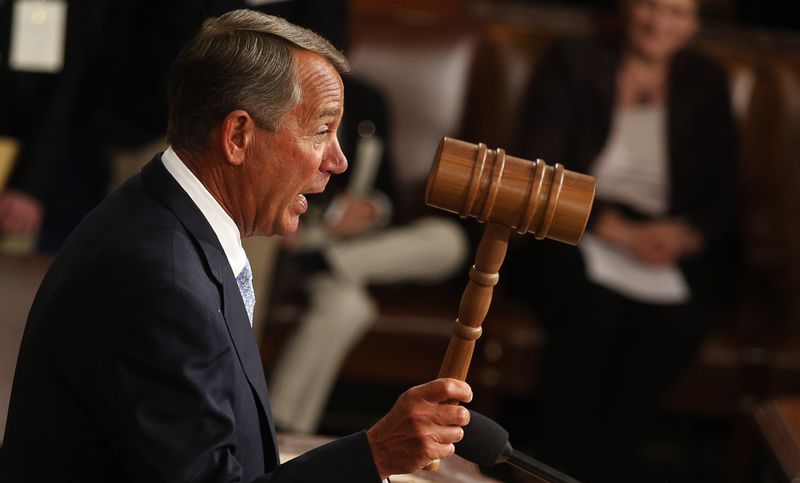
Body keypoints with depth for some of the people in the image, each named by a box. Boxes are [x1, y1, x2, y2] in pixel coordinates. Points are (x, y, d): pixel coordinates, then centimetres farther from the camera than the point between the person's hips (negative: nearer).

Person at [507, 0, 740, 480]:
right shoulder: (574, 63, 7)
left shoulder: (706, 82, 15)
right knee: (596, 304, -36)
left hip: (666, 241, 2)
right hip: (574, 230, -2)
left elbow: (724, 194, 11)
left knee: (677, 323, -31)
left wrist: (684, 237, -13)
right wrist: (623, 232, -16)